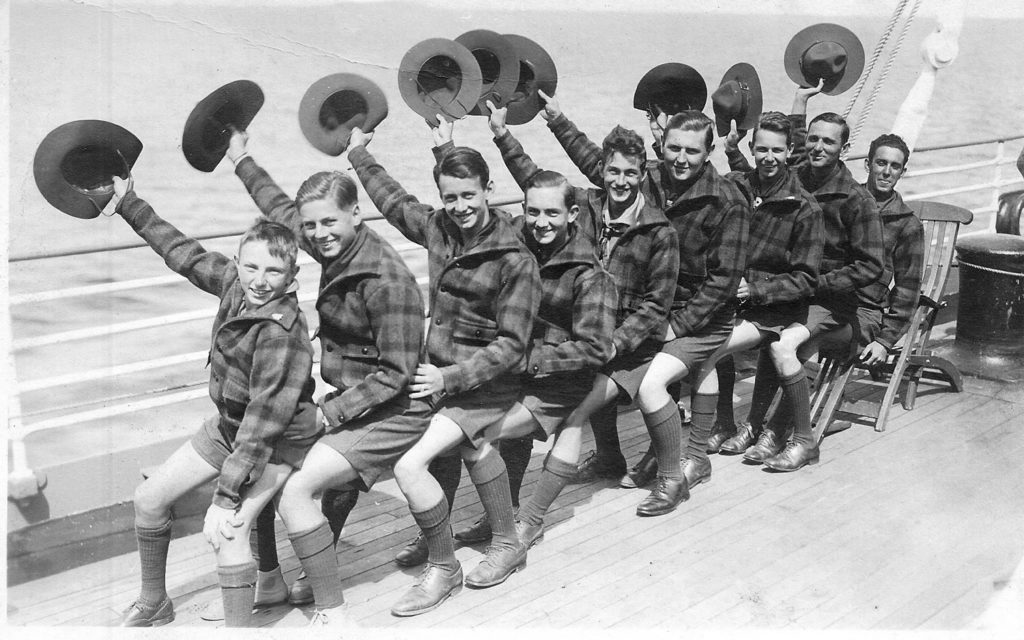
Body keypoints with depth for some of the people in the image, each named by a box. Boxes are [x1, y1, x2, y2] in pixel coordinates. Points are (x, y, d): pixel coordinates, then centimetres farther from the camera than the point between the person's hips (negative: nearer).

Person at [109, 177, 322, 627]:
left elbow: (264, 423, -33)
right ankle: (152, 605, 33)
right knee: (149, 499, 12)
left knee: (227, 532, -24)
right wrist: (129, 204, 13)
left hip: (278, 442, -8)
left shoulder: (282, 333, -33)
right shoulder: (233, 283, -12)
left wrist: (226, 498, -31)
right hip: (227, 425, 9)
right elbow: (184, 253, 6)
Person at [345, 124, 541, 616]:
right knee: (473, 448, 25)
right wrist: (358, 155, 28)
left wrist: (449, 378, -28)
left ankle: (442, 569, 4)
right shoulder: (437, 227, -2)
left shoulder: (515, 260, -20)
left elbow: (510, 345, -20)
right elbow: (394, 201, 19)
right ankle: (507, 545, 45)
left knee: (410, 466, -17)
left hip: (487, 383, -8)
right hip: (441, 370, 8)